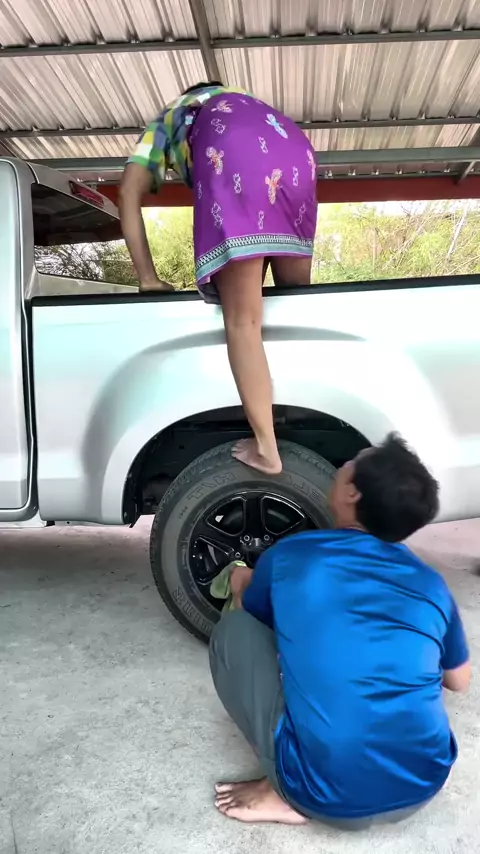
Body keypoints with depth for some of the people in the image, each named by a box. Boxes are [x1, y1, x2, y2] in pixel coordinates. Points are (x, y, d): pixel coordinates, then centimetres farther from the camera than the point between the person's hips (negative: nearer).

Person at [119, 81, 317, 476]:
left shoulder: (166, 121, 38)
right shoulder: (246, 106, 49)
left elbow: (129, 194, 21)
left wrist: (148, 277, 16)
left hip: (232, 156, -4)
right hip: (297, 153, 5)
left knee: (243, 320, -6)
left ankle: (266, 449, -6)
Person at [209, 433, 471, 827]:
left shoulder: (286, 557, -6)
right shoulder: (430, 584, 2)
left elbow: (252, 618, 17)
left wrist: (243, 585, 39)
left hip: (325, 797, -3)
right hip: (421, 788, 4)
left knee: (233, 630, 9)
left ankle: (287, 794, 4)